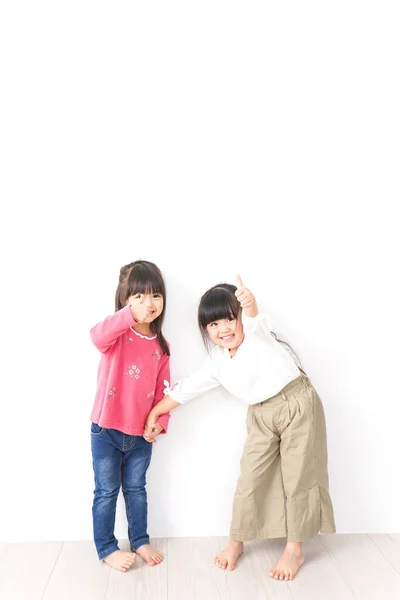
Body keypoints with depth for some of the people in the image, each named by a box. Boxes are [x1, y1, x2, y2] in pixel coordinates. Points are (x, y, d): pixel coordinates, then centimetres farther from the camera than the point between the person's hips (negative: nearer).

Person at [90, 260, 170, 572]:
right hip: (107, 430, -4)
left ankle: (140, 541, 38)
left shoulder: (160, 346, 1)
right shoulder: (118, 334, -14)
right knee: (107, 491, 11)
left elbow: (163, 391, 4)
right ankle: (106, 548, 29)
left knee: (136, 488, 21)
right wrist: (130, 315, -42)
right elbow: (98, 336, -40)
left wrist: (160, 422, -7)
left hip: (141, 434, 4)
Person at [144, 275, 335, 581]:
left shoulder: (257, 335, -14)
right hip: (262, 416, 5)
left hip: (298, 405, -5)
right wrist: (155, 413, 11)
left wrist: (249, 302, -61)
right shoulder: (217, 364, 1)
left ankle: (294, 550, 21)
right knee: (249, 479, 7)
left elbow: (253, 318, -38)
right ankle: (236, 542, 28)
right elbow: (187, 388, 8)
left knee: (297, 478, 4)